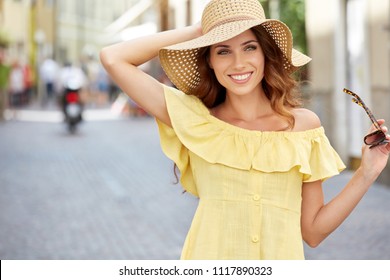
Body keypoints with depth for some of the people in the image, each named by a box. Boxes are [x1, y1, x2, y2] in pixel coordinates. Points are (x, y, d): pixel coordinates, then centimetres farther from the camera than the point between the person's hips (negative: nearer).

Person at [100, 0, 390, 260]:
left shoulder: (304, 124, 0)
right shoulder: (196, 119, -2)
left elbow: (313, 232, 2)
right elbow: (113, 58, -8)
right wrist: (195, 31, -2)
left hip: (282, 258, 1)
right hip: (208, 257, -1)